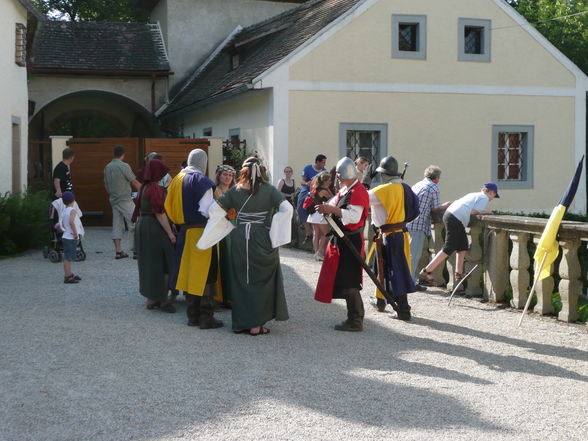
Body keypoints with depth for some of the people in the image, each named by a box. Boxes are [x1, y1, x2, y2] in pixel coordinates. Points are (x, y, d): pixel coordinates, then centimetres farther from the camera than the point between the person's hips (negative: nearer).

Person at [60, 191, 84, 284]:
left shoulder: (63, 212, 11)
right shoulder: (73, 210, -12)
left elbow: (62, 224, 14)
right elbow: (71, 221, -28)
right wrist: (75, 233, -23)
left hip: (66, 237, 8)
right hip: (71, 238, -8)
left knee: (67, 258, 16)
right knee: (68, 258, -7)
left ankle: (69, 274, 27)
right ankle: (67, 277, -6)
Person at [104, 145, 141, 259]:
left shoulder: (107, 167, 9)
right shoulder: (124, 166, -12)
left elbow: (106, 185, 17)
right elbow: (134, 182, -8)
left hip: (113, 200, 7)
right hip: (125, 200, -7)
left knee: (117, 225, 7)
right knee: (134, 223, -3)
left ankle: (118, 251, 6)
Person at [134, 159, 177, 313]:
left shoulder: (143, 188, 10)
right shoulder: (156, 189, -18)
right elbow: (160, 213, -21)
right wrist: (170, 233, -19)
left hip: (142, 226, 9)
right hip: (155, 228, -9)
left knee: (148, 264, 13)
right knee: (162, 265, -1)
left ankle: (151, 299, 19)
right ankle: (162, 300, 3)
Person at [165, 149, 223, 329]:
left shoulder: (177, 179, 7)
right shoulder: (202, 181, -15)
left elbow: (170, 207, 12)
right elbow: (208, 210, -19)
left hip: (185, 231, 7)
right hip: (202, 232, -7)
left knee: (190, 273, 13)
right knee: (205, 274, -1)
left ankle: (192, 315, 18)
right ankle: (206, 317, -1)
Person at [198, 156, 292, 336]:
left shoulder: (235, 191, 2)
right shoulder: (269, 190, -5)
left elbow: (215, 210, -2)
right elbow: (287, 209, -17)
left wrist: (230, 227, 6)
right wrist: (274, 231, -10)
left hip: (240, 239, 2)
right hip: (262, 239, -2)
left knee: (241, 280, 12)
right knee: (262, 280, 7)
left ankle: (240, 323, 16)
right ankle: (256, 325, 4)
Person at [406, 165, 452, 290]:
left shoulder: (417, 185, 20)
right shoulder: (434, 188, -3)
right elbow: (435, 208, 0)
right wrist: (445, 206, 20)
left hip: (407, 222, 8)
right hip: (418, 223, -8)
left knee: (412, 252, 14)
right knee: (414, 254, -6)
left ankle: (412, 279, 18)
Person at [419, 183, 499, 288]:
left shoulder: (474, 195, 29)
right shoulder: (484, 198, 3)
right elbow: (473, 211, -8)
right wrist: (484, 212, 8)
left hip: (449, 214, 10)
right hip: (455, 219, -10)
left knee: (463, 247, 14)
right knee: (449, 249, -7)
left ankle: (458, 275, 14)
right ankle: (426, 272, -9)